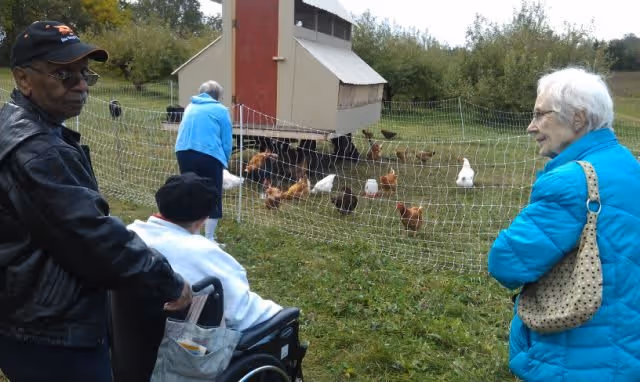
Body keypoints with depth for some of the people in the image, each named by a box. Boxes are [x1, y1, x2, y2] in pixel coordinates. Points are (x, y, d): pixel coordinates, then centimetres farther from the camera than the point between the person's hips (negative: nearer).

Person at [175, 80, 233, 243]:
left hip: (183, 152, 5)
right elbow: (227, 141, 4)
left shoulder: (190, 107, 23)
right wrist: (224, 162, 19)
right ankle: (209, 238, 11)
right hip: (208, 155, -5)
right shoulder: (221, 110, 7)